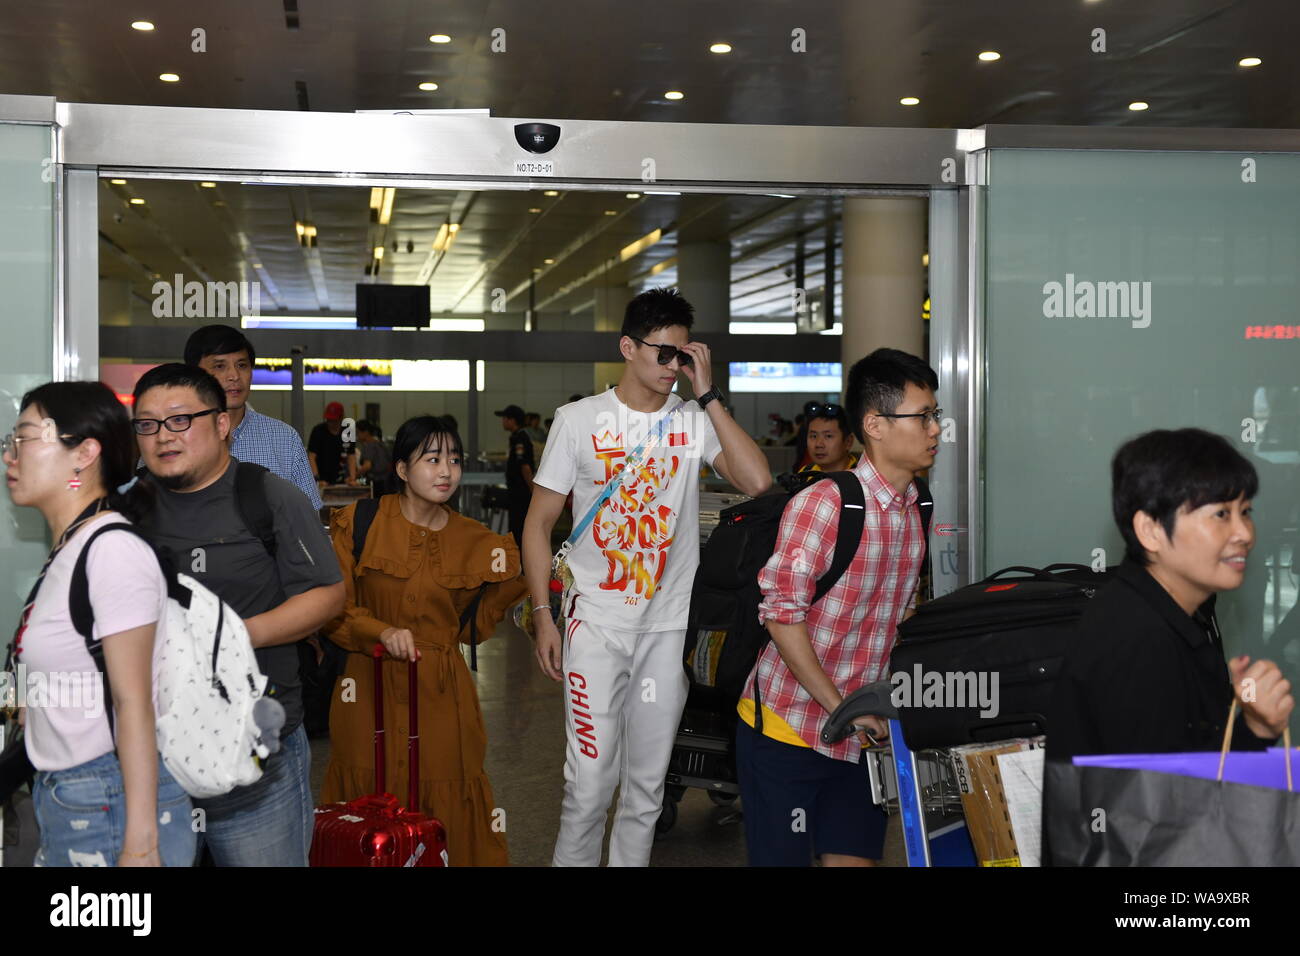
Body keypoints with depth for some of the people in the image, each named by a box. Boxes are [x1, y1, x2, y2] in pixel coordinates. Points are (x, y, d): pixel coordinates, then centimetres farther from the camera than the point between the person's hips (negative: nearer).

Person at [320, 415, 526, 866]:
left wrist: (513, 575, -3)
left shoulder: (473, 542, 7)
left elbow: (471, 626, 9)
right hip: (372, 689, -2)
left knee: (443, 806, 2)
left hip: (441, 693, 2)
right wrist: (382, 632, -20)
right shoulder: (359, 524, -1)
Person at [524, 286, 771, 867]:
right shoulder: (580, 420, 0)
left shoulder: (695, 422, 2)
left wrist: (709, 394, -12)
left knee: (647, 784, 12)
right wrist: (543, 617, -4)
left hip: (671, 625, 2)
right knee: (590, 780, -4)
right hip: (596, 622, -2)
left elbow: (758, 483, -15)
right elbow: (539, 522, 3)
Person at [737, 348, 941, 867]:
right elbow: (782, 615, -18)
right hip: (787, 729, -6)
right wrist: (840, 707, -17)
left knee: (855, 857, 7)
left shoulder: (914, 511, 6)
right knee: (783, 859, 2)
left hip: (862, 732, 6)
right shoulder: (823, 504, -17)